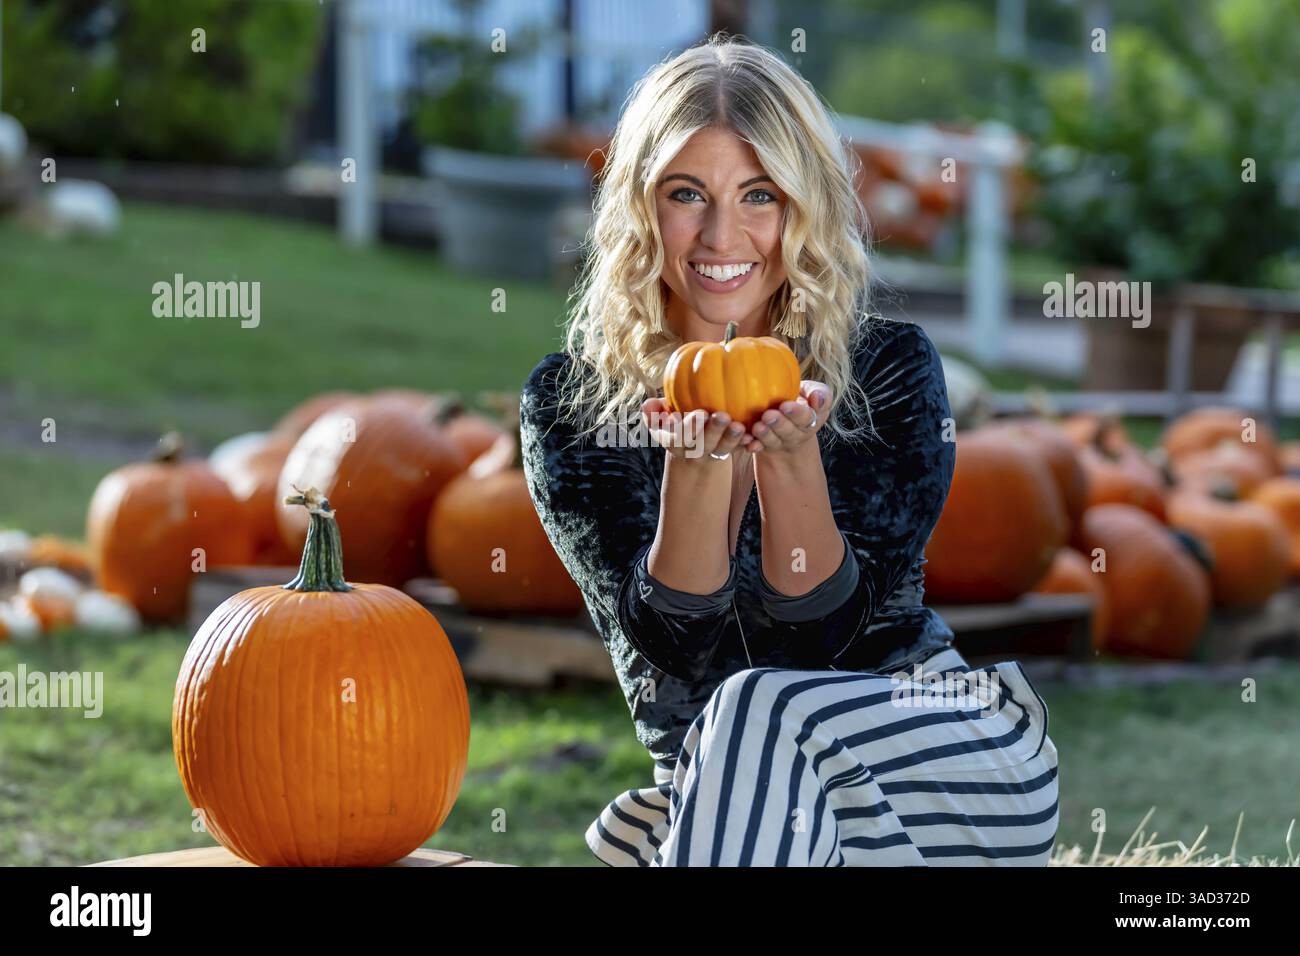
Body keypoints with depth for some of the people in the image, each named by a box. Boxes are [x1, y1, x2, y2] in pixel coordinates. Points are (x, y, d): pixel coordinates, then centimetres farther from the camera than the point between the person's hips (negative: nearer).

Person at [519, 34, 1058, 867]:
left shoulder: (889, 369, -3)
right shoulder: (569, 405, -1)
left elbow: (834, 633, -9)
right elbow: (671, 642, -9)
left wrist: (790, 457, -24)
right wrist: (693, 467, -25)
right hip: (713, 786, 1)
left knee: (759, 709, -32)